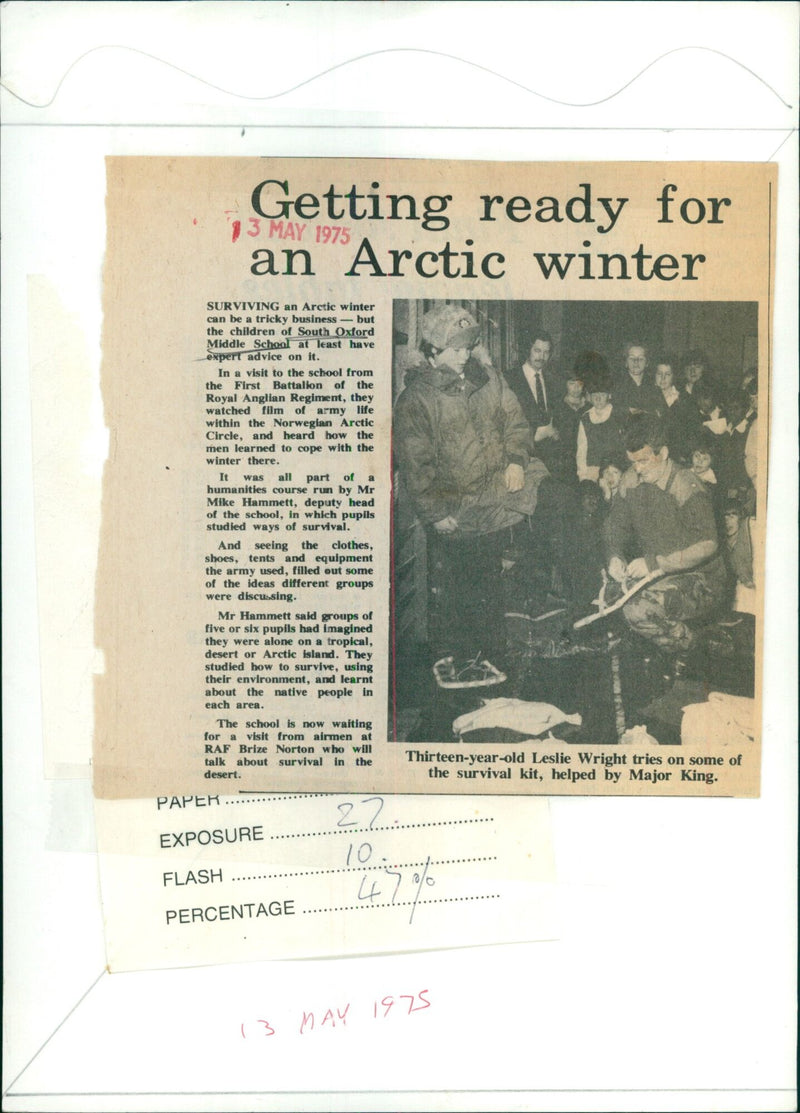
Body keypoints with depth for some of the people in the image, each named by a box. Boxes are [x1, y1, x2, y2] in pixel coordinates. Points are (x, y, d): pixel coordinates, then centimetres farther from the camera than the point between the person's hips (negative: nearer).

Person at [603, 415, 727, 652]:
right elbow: (616, 524, 11)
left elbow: (706, 545, -26)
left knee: (640, 610, -30)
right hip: (658, 575, 9)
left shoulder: (687, 487, -18)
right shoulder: (634, 483, 4)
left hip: (699, 581, -9)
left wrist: (653, 563, -29)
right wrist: (615, 557, -11)